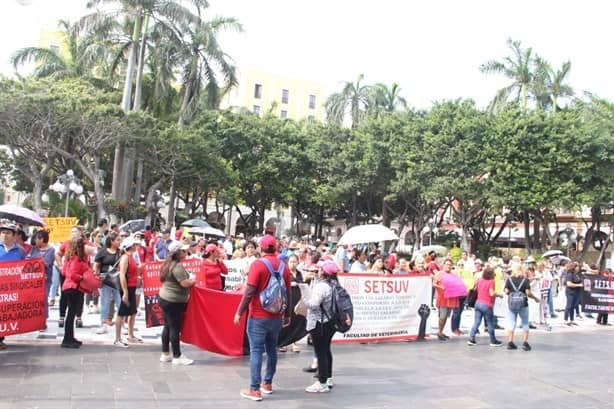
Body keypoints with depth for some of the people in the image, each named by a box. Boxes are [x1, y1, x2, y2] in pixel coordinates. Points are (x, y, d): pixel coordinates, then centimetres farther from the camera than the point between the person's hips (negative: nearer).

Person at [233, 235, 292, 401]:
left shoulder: (257, 264, -12)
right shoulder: (284, 266, 4)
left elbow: (249, 292, -15)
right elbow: (288, 293, 8)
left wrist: (239, 312, -7)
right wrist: (287, 314, 17)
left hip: (258, 316, -5)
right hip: (277, 317, 5)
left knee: (256, 351, -1)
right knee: (272, 349, 16)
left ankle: (255, 390, 0)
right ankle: (267, 383, 26)